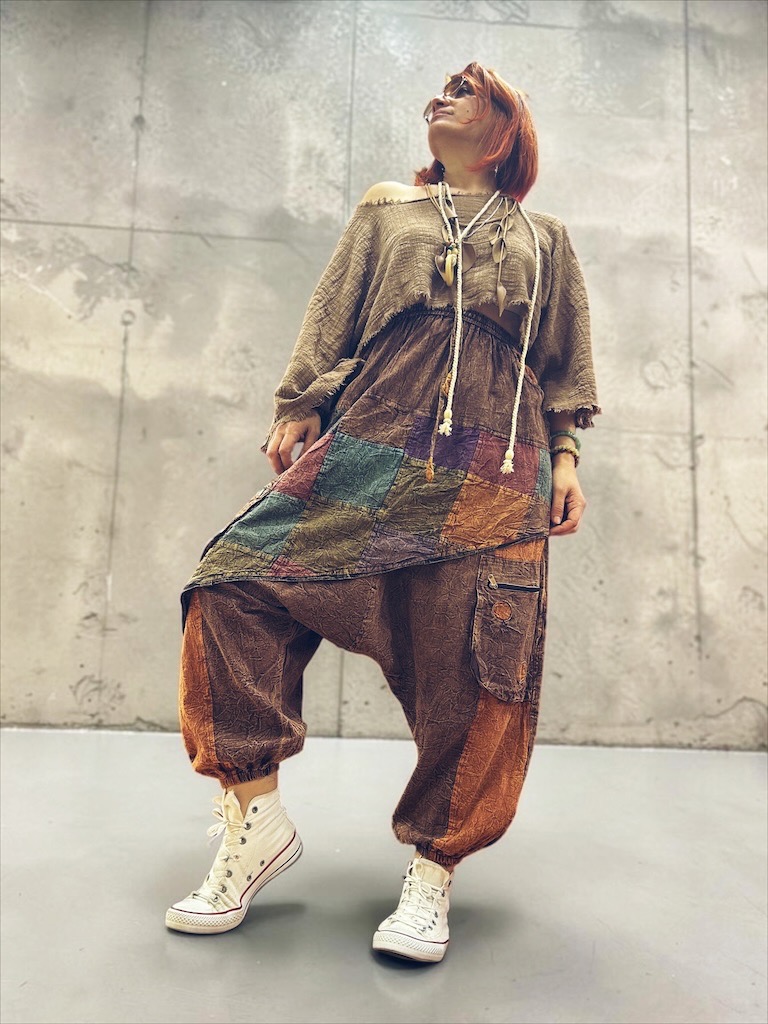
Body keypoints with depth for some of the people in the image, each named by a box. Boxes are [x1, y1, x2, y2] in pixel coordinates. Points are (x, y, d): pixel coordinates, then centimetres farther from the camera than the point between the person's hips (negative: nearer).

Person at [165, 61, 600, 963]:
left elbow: (569, 360, 18)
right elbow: (333, 313, 17)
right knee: (236, 582, -13)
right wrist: (298, 406, 3)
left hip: (496, 477, 0)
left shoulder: (543, 239, 26)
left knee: (477, 663, -9)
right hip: (371, 449, 1)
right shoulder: (385, 210, 28)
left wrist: (564, 456, 4)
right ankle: (255, 817, -2)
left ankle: (431, 873, 8)